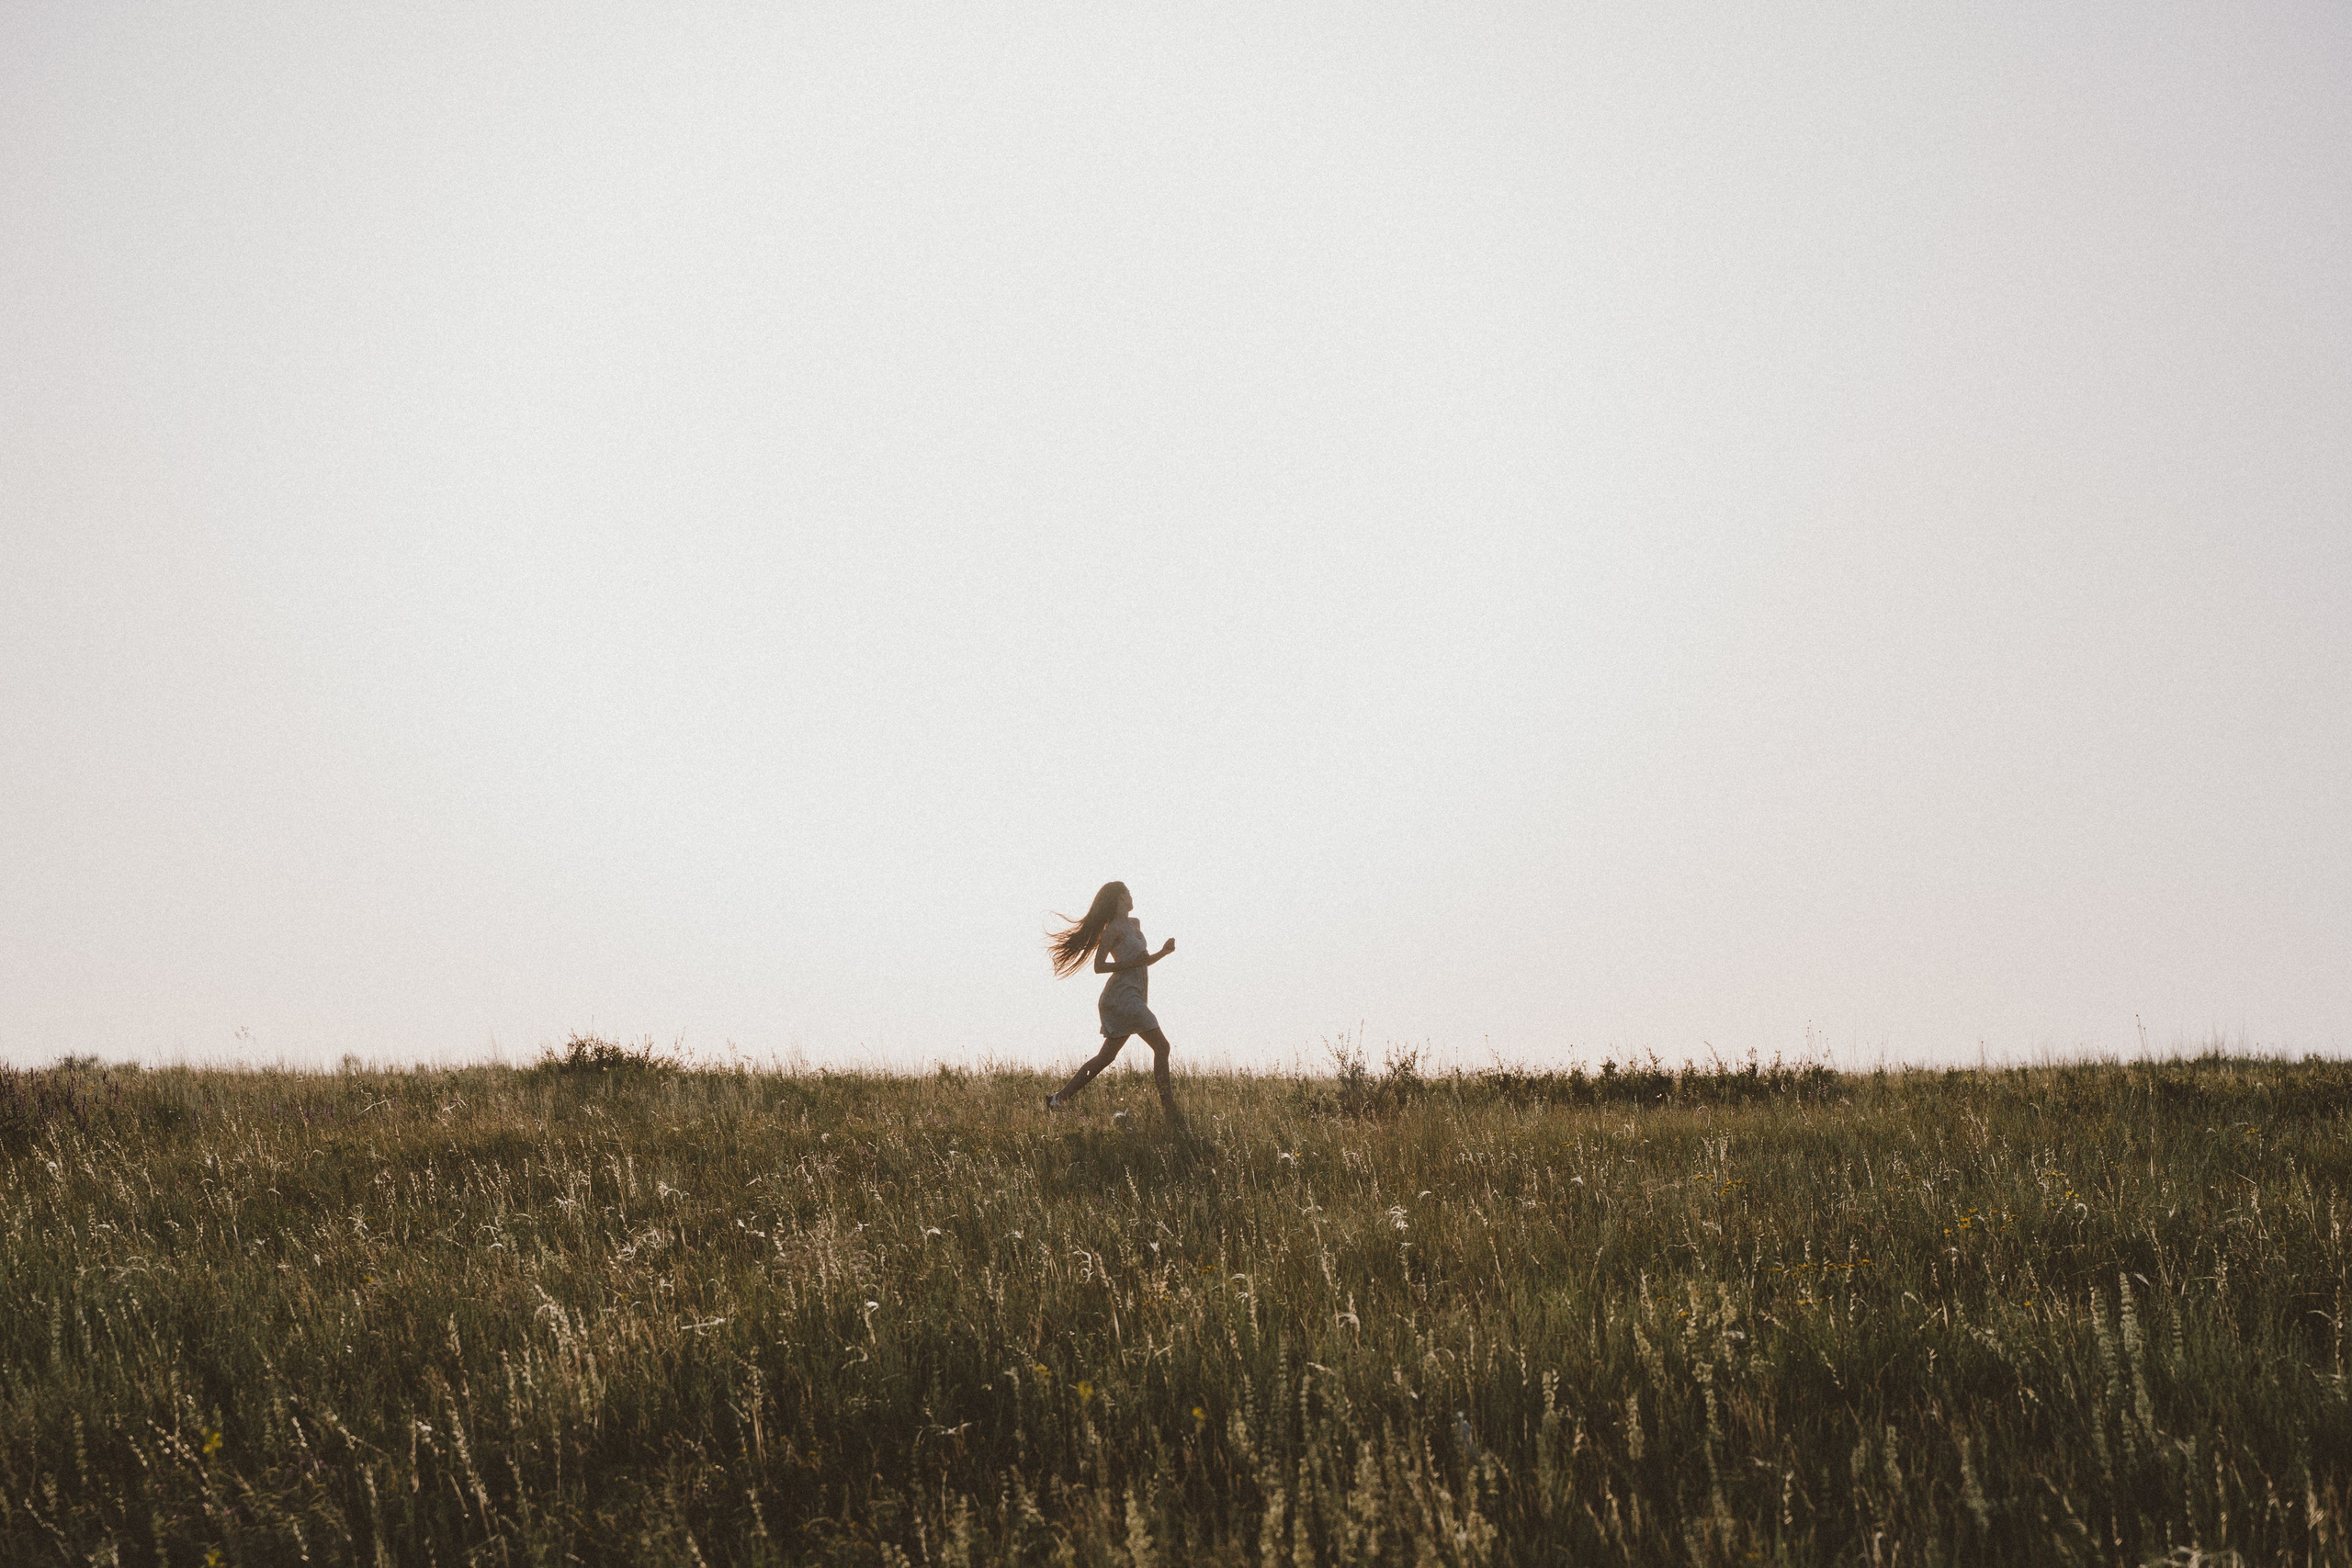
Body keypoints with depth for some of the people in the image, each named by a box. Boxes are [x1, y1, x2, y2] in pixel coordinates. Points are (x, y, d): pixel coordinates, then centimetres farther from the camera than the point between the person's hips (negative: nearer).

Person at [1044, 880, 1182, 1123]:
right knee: (1161, 1046, -12)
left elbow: (1142, 961, 27)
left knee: (1106, 1057, 9)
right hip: (1122, 994, -9)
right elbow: (1099, 966, -12)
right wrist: (1131, 963, -18)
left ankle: (1060, 1097, 12)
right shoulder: (1114, 929, -8)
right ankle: (1169, 1108, -13)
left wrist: (1163, 952, 11)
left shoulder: (1135, 924, 19)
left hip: (1134, 997, 9)